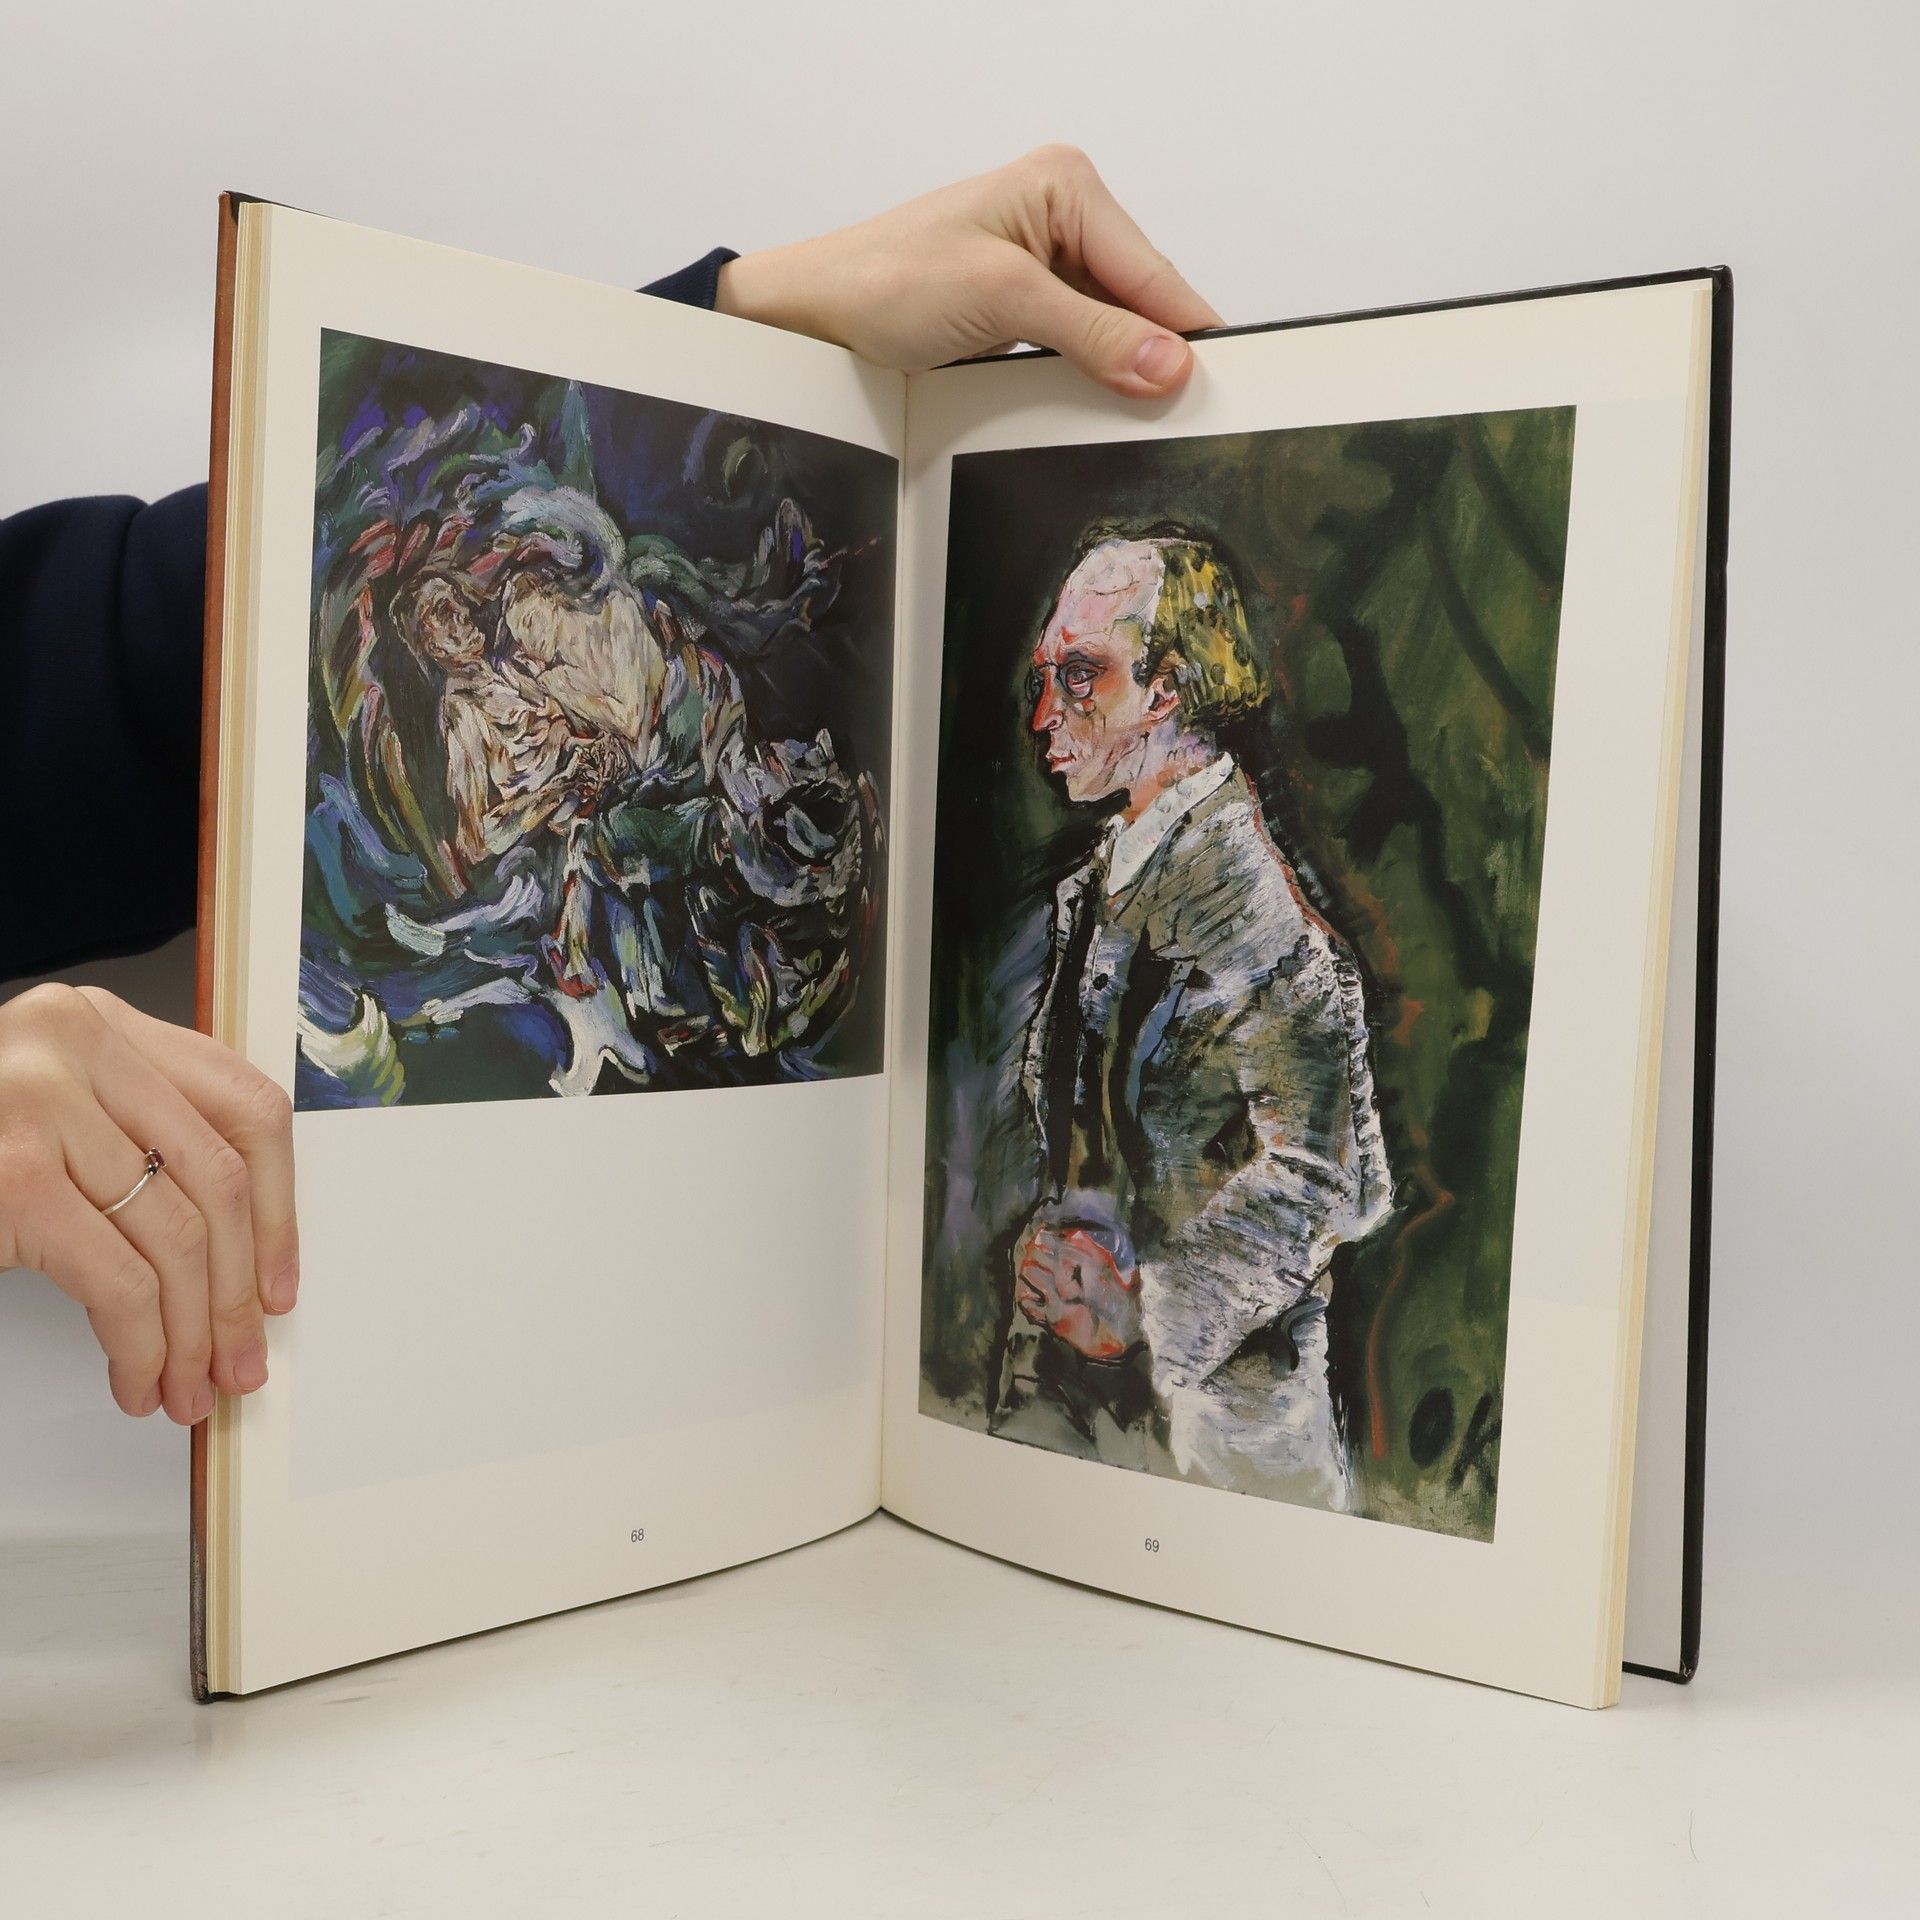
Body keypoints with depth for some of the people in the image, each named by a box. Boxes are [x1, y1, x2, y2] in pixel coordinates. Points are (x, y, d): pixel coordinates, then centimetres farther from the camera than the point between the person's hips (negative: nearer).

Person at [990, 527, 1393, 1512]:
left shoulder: (1252, 887, -17)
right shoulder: (1099, 877, 8)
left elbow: (1322, 1176, -20)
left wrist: (1143, 1307, -17)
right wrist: (1051, 1245, -4)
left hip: (1215, 1386, -7)